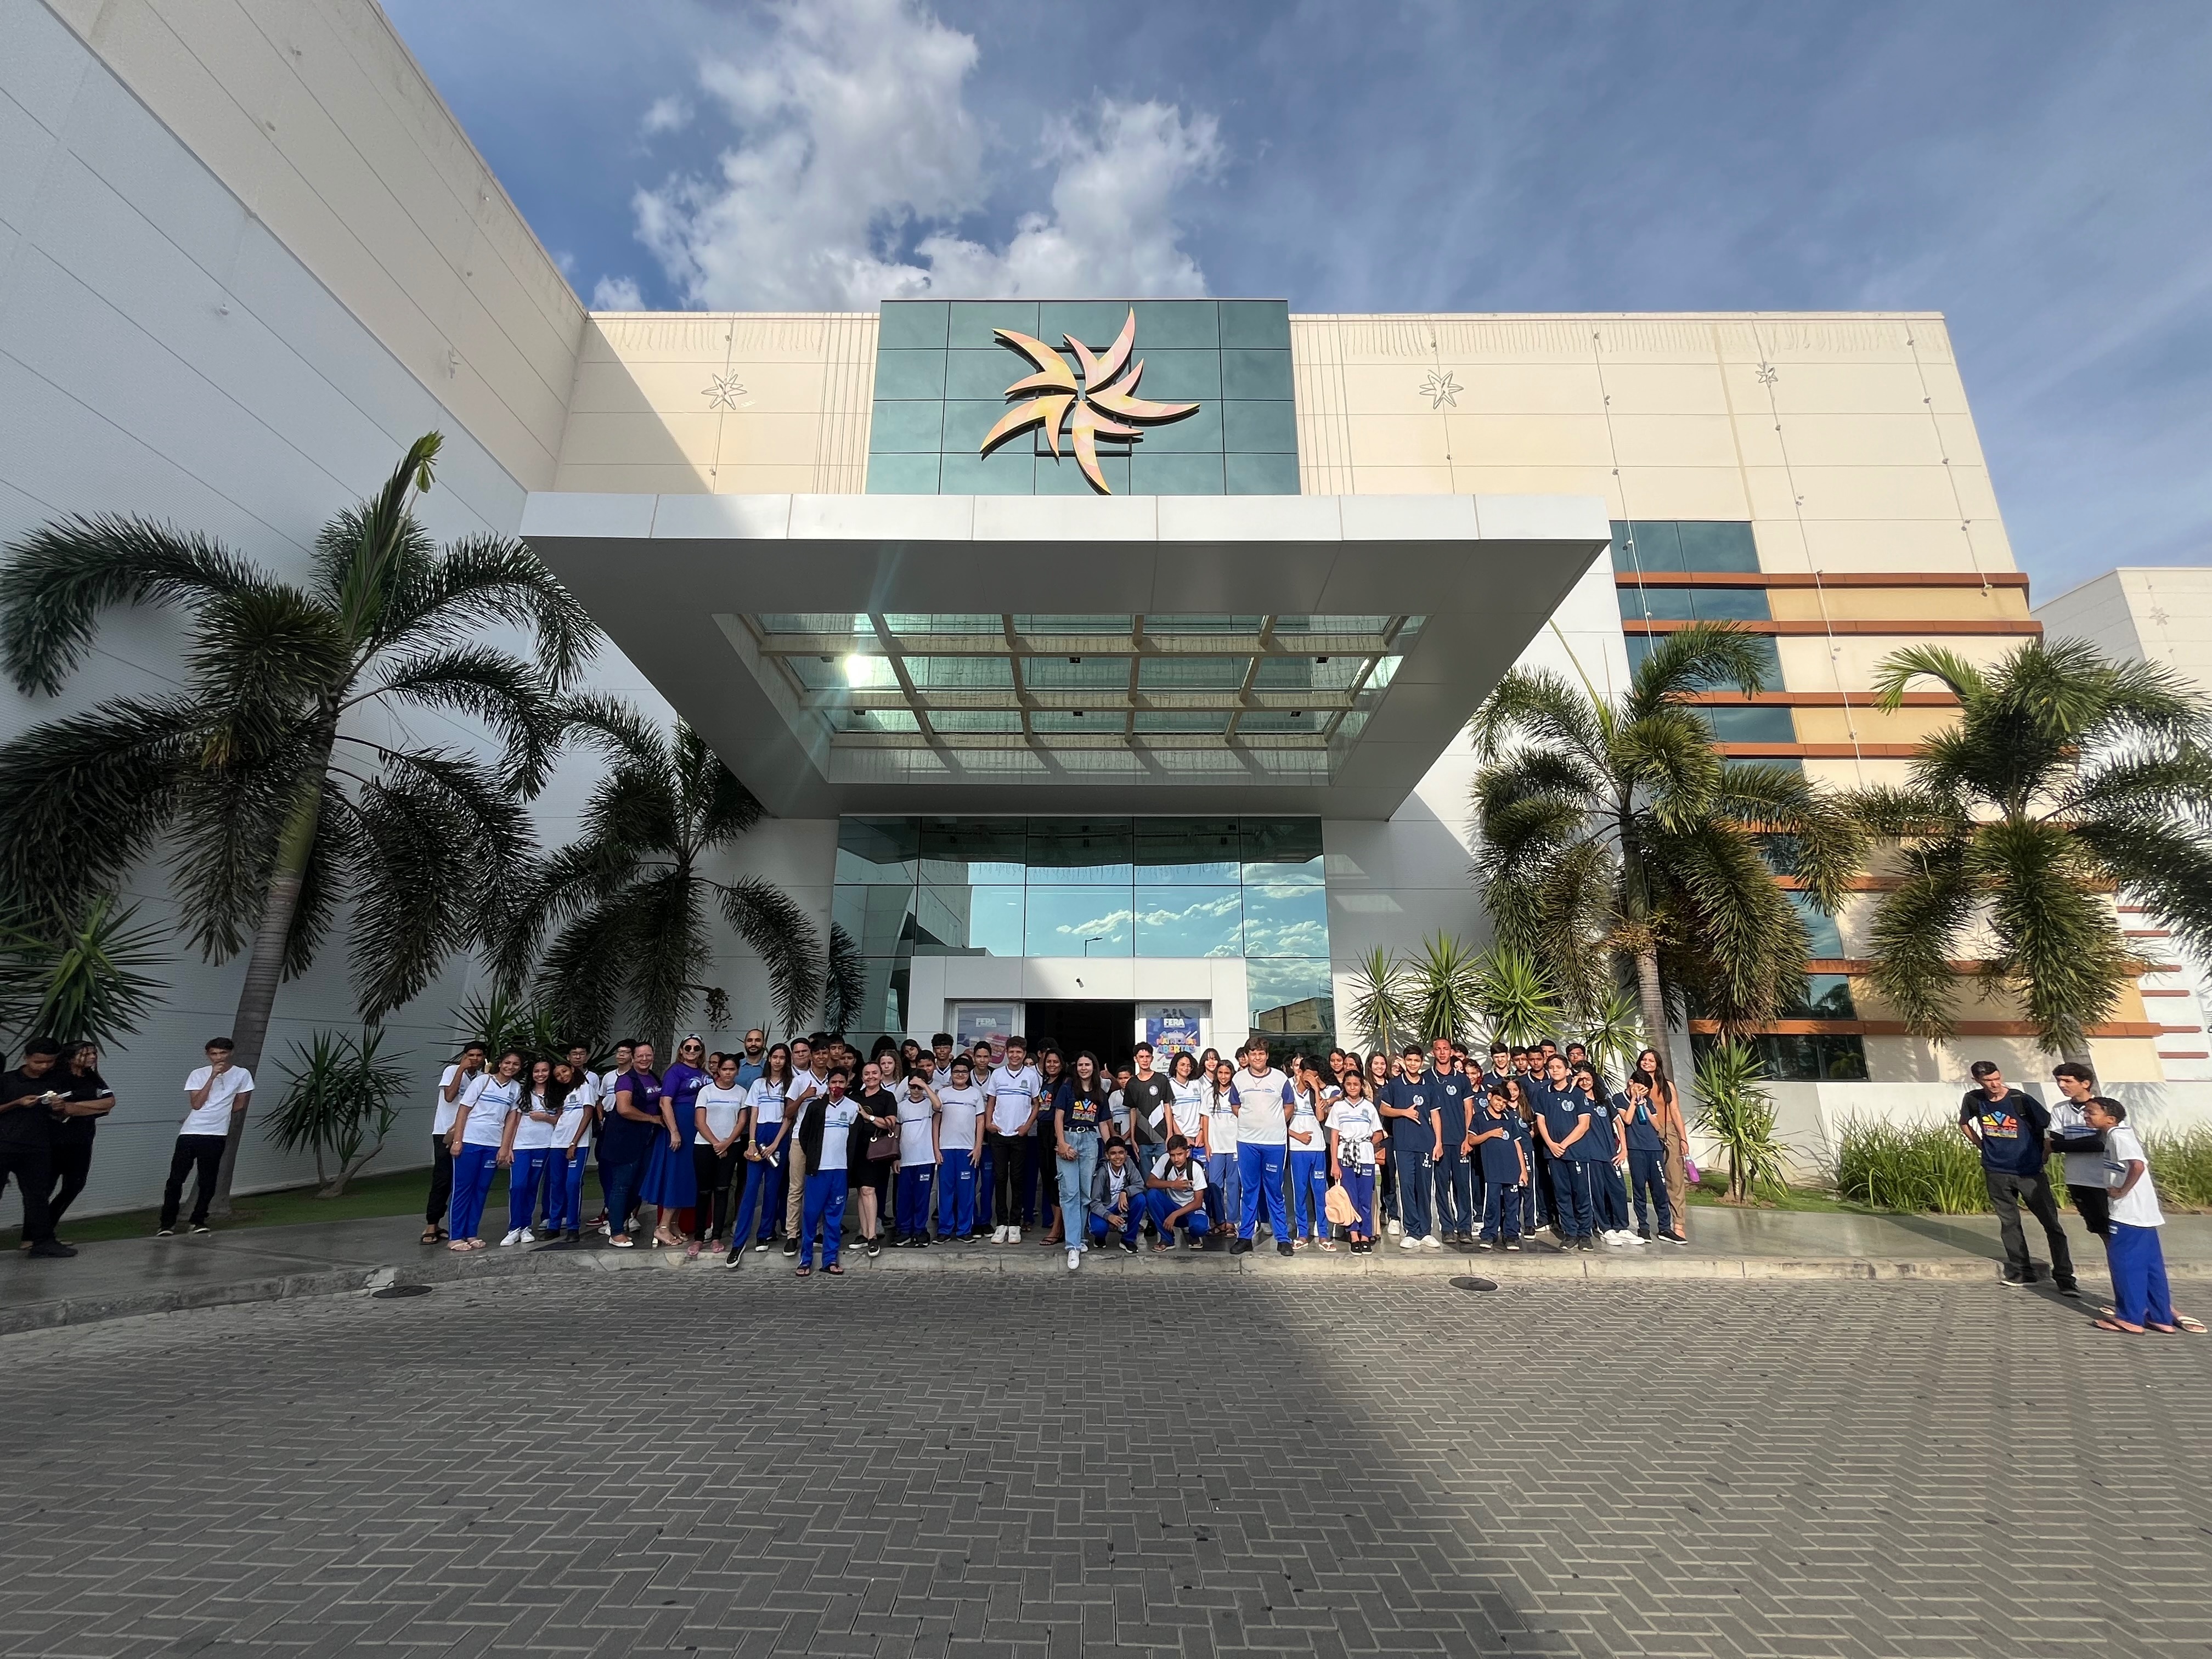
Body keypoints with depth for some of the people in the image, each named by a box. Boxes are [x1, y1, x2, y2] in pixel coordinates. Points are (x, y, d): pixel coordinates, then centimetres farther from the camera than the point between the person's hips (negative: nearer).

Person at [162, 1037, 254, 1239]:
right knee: (176, 1179, 1)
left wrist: (219, 1116, 11)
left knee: (207, 1182, 3)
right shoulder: (198, 1075, 1)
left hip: (216, 1136, 0)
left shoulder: (242, 1074, 1)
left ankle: (198, 1220, 17)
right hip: (190, 1133, 1)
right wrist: (213, 1076, -14)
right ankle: (167, 1223, 14)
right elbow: (196, 1104, -10)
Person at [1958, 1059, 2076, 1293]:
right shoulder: (1973, 1100, -5)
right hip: (1996, 1172, 3)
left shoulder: (2021, 1100, -15)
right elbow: (1964, 1124, 14)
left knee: (2052, 1225, -1)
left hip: (2030, 1172, -3)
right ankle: (2020, 1272, 21)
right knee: (2009, 1223, 11)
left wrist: (2044, 1159, -2)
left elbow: (2051, 1128, -6)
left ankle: (2064, 1277, 8)